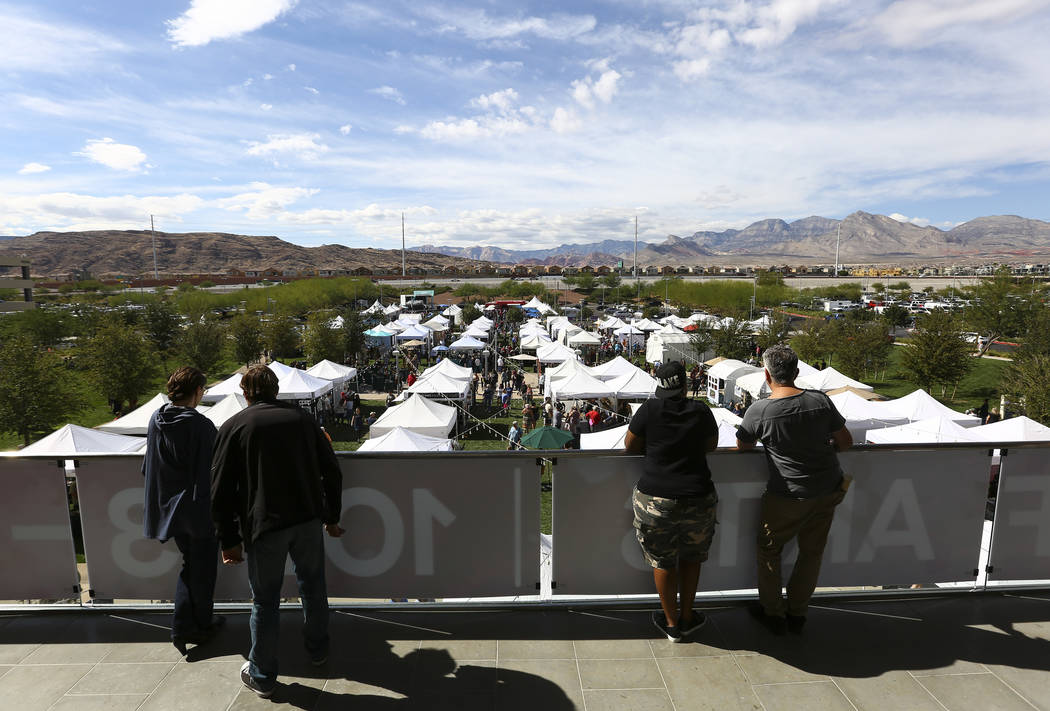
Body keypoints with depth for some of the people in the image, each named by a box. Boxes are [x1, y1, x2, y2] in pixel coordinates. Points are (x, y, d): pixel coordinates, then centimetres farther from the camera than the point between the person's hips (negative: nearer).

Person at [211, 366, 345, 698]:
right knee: (313, 586, 21)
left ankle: (262, 676, 26)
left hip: (264, 526, -2)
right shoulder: (302, 418, 5)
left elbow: (221, 491, -4)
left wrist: (229, 540, 3)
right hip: (308, 520, 3)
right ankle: (317, 649, 38)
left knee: (265, 600, 11)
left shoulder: (234, 426, -2)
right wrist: (331, 517, 17)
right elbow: (332, 471, 7)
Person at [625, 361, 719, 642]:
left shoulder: (650, 409, -7)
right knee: (691, 557, 23)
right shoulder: (701, 411, -2)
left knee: (662, 561, 15)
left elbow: (630, 446, 3)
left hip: (655, 499, -2)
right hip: (698, 499, 2)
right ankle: (686, 617, 35)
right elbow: (712, 445, 15)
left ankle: (671, 623, 28)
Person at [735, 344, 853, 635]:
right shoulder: (820, 400, -8)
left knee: (768, 550, 17)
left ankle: (773, 614, 29)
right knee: (812, 552, 19)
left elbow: (742, 447, -2)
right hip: (829, 491, 4)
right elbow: (846, 442, 2)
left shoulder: (759, 411, -18)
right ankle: (797, 614, 33)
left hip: (788, 496, -4)